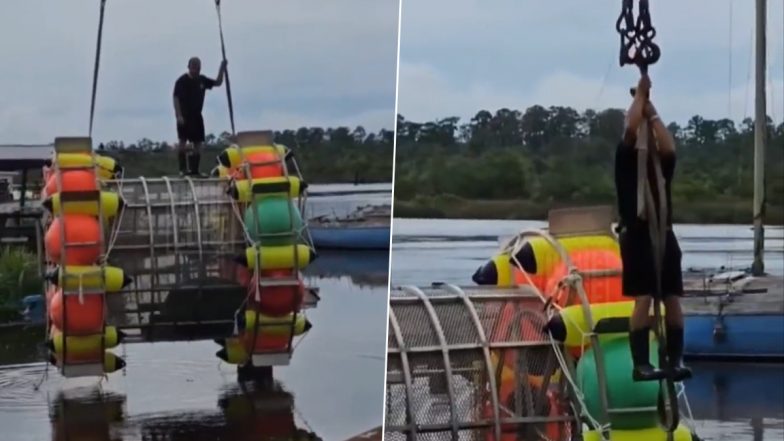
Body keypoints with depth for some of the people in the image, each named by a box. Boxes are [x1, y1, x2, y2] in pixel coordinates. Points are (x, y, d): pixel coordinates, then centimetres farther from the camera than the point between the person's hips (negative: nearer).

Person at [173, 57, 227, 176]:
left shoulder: (202, 80, 10)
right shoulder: (182, 81, -8)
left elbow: (218, 83, 20)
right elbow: (176, 98, -12)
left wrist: (222, 69, 7)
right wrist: (179, 115, -20)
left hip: (196, 115, 7)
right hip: (184, 116, -6)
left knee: (198, 143, 5)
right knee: (182, 141, -11)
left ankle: (195, 169, 10)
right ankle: (183, 169, -13)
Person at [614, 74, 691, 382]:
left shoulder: (663, 162, 13)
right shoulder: (626, 158, 3)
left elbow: (670, 147, -10)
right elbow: (630, 128, -13)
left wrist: (652, 112, -2)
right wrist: (640, 96, -3)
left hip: (664, 233, 5)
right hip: (636, 233, -4)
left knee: (672, 299, 0)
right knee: (643, 299, -11)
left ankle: (676, 361, 4)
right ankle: (641, 364, -10)